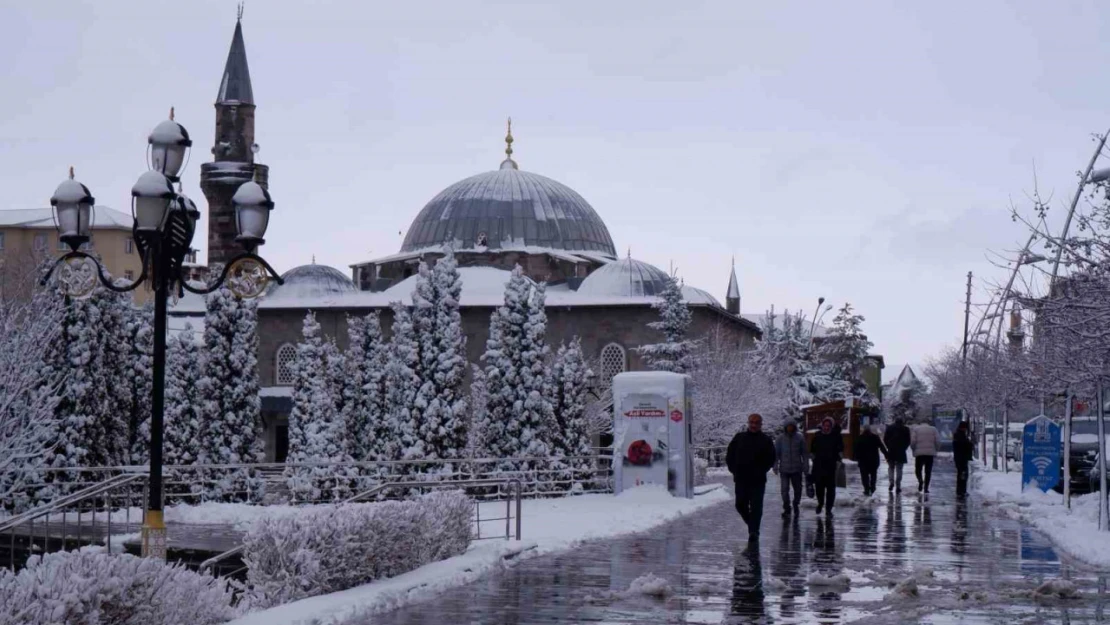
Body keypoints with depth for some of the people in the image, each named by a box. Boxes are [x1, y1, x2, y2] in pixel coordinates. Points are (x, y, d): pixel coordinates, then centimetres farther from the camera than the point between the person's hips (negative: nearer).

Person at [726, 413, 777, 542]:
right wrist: (734, 470, 2)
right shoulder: (739, 438, 8)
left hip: (758, 480, -2)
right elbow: (729, 456, 11)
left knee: (756, 507, -6)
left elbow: (771, 459, 5)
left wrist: (761, 471, -4)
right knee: (740, 505, 5)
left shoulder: (766, 440, 3)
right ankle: (753, 526, 26)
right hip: (741, 479, 2)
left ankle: (753, 531, -4)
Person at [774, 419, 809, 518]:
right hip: (784, 469, -1)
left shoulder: (800, 438, -3)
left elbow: (805, 453, 1)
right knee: (785, 489, -4)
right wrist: (775, 466, -4)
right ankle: (786, 509, 6)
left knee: (798, 489, 12)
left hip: (797, 469, 1)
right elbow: (776, 453, 1)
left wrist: (806, 466, -2)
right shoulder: (780, 438, -3)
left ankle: (796, 504, 35)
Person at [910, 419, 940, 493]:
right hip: (930, 453, 1)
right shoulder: (933, 429, 11)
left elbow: (912, 441, -5)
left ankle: (920, 481, -19)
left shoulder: (915, 429, 8)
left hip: (919, 453, -1)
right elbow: (938, 441, -1)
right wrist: (934, 449, 12)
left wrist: (914, 449, 9)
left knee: (918, 470, 9)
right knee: (928, 471, 8)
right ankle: (926, 488, 1)